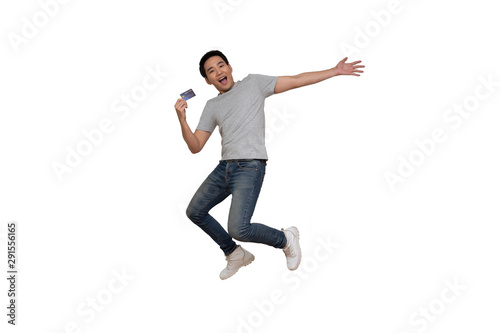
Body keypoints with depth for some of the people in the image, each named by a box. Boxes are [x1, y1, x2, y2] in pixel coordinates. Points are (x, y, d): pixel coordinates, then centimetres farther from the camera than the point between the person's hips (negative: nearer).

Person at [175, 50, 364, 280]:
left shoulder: (253, 83, 6)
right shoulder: (212, 106, 16)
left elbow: (296, 81, 4)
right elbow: (195, 147, 9)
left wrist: (335, 71, -1)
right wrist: (182, 119, -7)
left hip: (250, 167, -7)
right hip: (224, 166, 7)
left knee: (238, 229, -19)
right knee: (195, 212, 15)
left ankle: (285, 239, 9)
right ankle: (235, 254, 30)